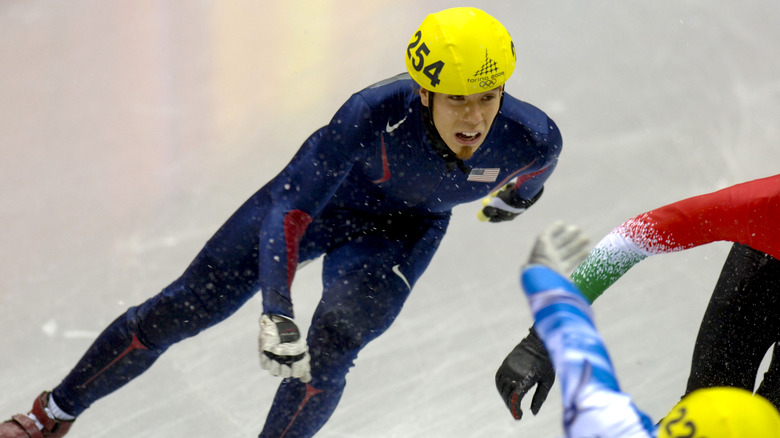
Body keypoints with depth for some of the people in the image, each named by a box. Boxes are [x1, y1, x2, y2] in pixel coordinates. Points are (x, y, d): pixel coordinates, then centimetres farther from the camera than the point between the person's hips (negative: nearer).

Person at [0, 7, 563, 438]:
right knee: (183, 309, 1)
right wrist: (276, 314, -50)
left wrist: (521, 193, 19)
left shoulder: (532, 138, -32)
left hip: (403, 230, 1)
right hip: (317, 199, -1)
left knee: (328, 349, -24)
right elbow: (288, 209, -39)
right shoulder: (376, 114, -41)